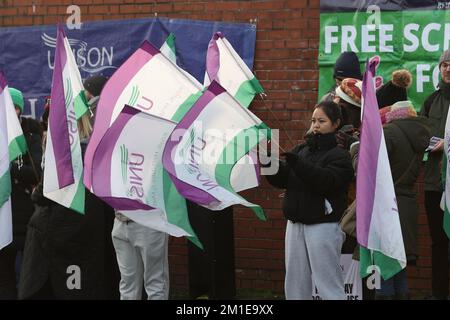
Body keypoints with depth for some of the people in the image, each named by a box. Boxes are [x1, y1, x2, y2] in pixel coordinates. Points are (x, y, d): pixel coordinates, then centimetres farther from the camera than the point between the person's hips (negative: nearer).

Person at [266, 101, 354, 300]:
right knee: (295, 285, 11)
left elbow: (326, 181, -22)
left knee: (329, 286, -6)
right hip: (296, 223, 7)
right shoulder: (302, 150, 13)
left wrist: (296, 163, -31)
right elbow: (281, 180, 6)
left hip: (323, 226, -6)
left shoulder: (339, 155, -4)